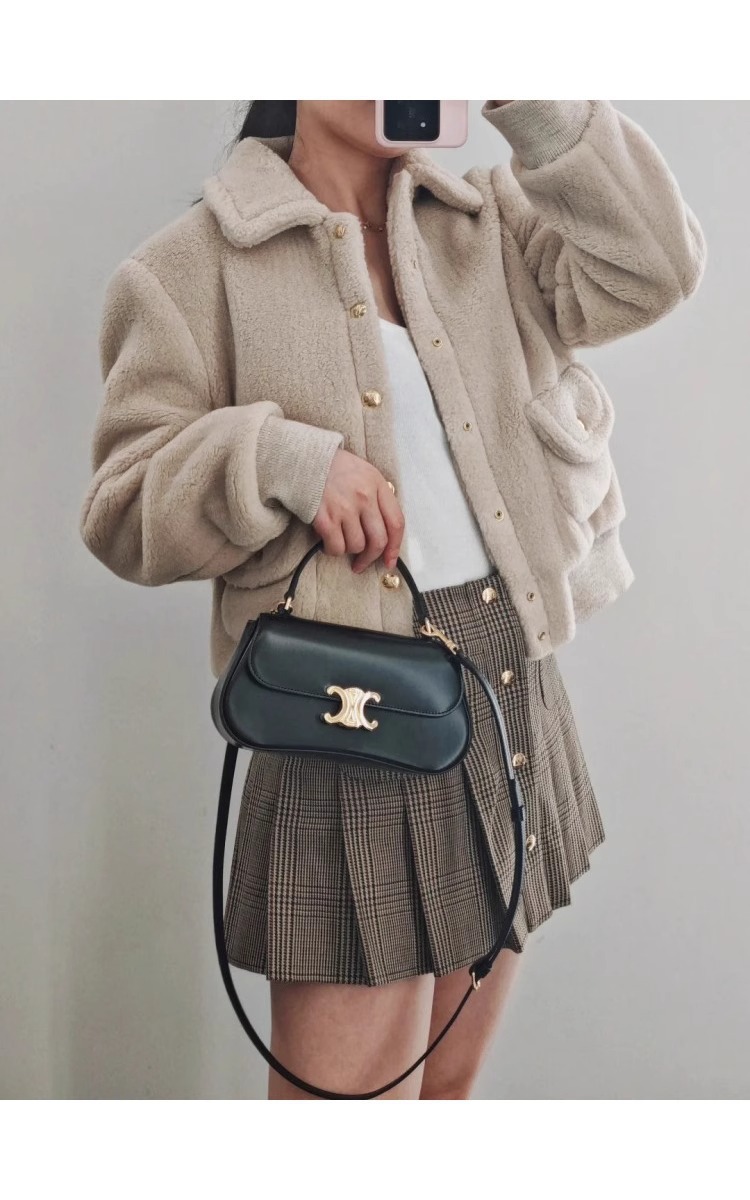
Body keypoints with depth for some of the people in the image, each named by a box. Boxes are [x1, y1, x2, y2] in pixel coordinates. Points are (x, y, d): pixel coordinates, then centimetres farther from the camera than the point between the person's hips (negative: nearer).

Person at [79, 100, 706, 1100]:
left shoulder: (488, 222, 11)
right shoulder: (200, 262, -2)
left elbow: (653, 268, -4)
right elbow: (124, 511, -4)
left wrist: (529, 101, -9)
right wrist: (283, 461, -21)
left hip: (517, 699, 5)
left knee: (448, 1082, 17)